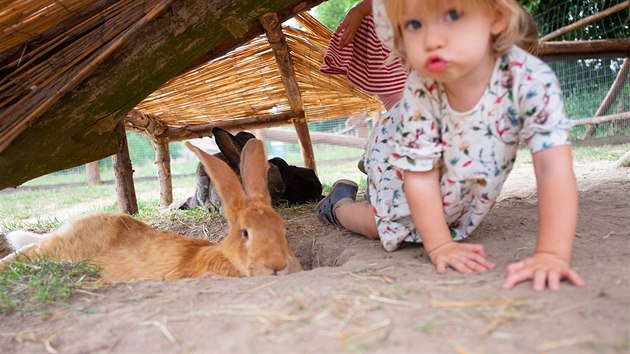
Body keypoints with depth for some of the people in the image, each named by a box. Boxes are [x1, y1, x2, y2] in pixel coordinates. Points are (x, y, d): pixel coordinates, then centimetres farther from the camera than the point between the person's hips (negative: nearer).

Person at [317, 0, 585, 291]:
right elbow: (421, 174, -30)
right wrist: (439, 246, -29)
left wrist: (552, 255, -49)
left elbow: (554, 168, -42)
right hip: (401, 162, -2)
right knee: (391, 228, 8)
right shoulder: (420, 92, -38)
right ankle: (339, 202, 35)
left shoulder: (532, 79, -39)